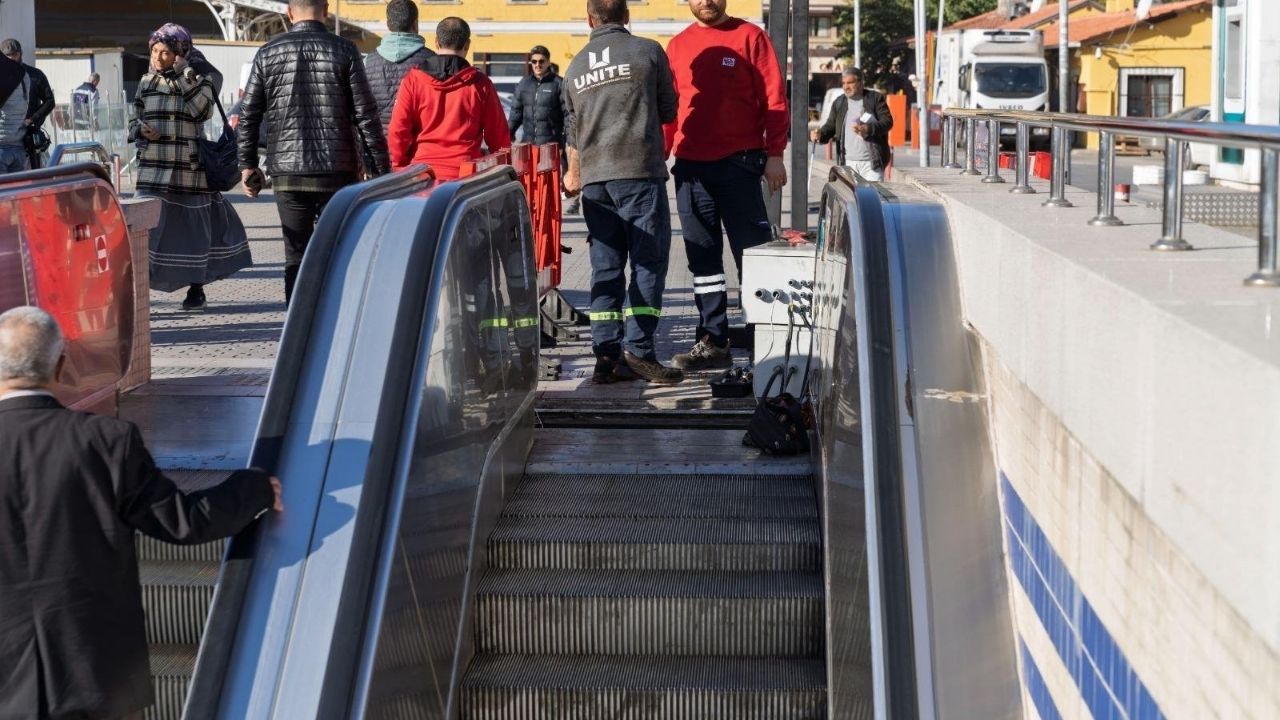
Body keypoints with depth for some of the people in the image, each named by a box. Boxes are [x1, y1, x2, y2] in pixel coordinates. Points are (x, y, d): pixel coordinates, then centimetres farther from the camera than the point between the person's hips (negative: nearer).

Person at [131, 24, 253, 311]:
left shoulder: (197, 81, 0)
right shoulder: (147, 83, 8)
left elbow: (202, 109, -18)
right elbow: (134, 121, 14)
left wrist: (185, 74, -18)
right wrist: (141, 129, -9)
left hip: (190, 170, -2)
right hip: (154, 169, 2)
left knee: (194, 226, 5)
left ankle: (196, 289, 19)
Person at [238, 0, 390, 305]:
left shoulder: (268, 53, 3)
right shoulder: (344, 51, -3)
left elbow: (248, 116, 4)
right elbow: (366, 116, -5)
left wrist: (248, 165, 13)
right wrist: (380, 170, -2)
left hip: (288, 174, 2)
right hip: (338, 172, -1)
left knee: (296, 256, 8)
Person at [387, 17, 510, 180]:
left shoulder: (413, 80, 2)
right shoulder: (480, 84, 1)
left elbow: (397, 131, 0)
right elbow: (499, 137, 5)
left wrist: (401, 167, 12)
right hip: (465, 175, -1)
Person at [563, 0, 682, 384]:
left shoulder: (576, 67, 14)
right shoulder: (647, 51, 0)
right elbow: (668, 110, 9)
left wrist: (574, 173, 41)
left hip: (594, 179, 5)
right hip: (640, 172, -5)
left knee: (606, 267, 7)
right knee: (649, 262, -2)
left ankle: (606, 355, 5)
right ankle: (638, 350, -10)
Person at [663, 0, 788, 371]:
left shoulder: (749, 36, 1)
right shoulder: (677, 46, 12)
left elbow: (774, 98, -3)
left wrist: (774, 155, -10)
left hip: (739, 163, -4)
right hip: (690, 166, 4)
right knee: (702, 257, 7)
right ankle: (713, 342, 12)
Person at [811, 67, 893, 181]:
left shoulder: (875, 98, 2)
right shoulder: (839, 103, 14)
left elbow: (887, 121, -5)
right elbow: (830, 125, 14)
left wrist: (868, 129, -23)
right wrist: (820, 134, -9)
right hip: (848, 162, 4)